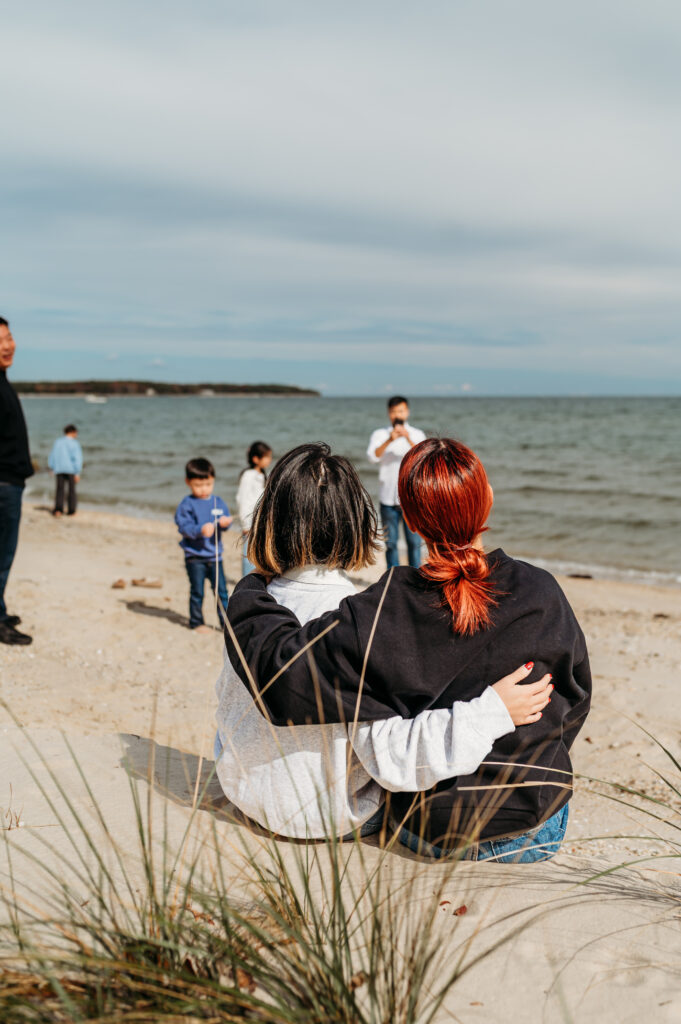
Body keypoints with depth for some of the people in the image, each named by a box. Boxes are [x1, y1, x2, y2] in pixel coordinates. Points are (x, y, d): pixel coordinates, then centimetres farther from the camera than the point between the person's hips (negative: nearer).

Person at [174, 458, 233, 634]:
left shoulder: (218, 502, 7)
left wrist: (225, 522, -19)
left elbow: (226, 519, 4)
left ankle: (226, 621, 11)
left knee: (221, 590, 4)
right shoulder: (187, 504, -6)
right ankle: (196, 622, 18)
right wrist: (200, 529, -29)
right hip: (195, 556, -3)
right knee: (197, 592, 5)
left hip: (215, 555, 3)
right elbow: (184, 527, -14)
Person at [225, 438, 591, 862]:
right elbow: (575, 699, -1)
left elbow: (282, 661, -19)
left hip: (429, 834, 1)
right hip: (535, 835, 0)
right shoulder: (541, 595, -16)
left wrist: (249, 590, 0)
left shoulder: (382, 613, -22)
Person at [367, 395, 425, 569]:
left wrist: (409, 439, -25)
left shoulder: (417, 434, 8)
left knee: (414, 542, -3)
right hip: (388, 498, 0)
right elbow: (373, 457, -10)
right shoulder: (380, 434, 7)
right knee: (390, 543, 4)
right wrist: (389, 440, -25)